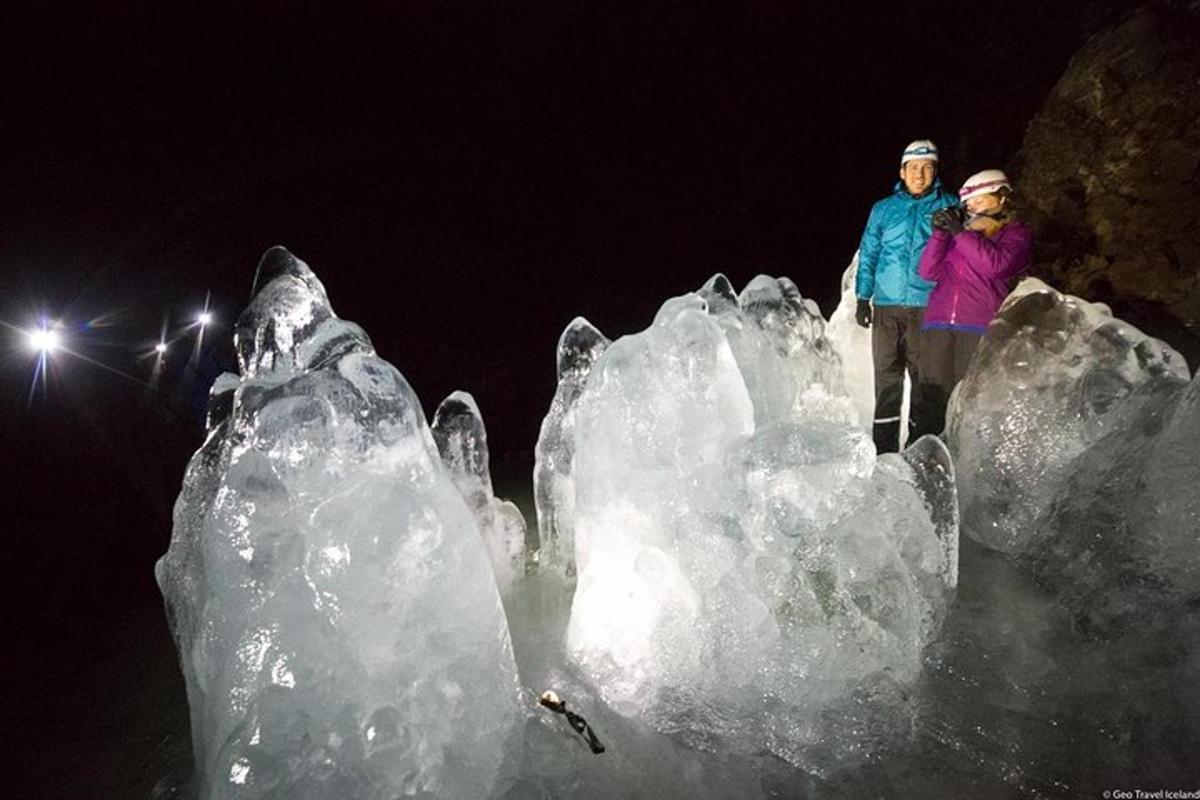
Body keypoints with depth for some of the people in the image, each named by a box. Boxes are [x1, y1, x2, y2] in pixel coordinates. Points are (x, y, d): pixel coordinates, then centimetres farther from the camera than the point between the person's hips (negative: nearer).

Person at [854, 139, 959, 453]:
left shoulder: (950, 207, 8)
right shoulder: (883, 209, 12)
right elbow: (868, 256, 13)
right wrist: (862, 298, 6)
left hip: (928, 306, -1)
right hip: (886, 307, 1)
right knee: (886, 377, 2)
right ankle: (884, 448, 9)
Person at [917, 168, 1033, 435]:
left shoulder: (1017, 233, 13)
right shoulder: (960, 229, 23)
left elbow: (996, 265, -9)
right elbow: (929, 271, 12)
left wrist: (961, 232, -9)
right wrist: (940, 232, 1)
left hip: (981, 326, -3)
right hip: (938, 325, 3)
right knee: (935, 393, -2)